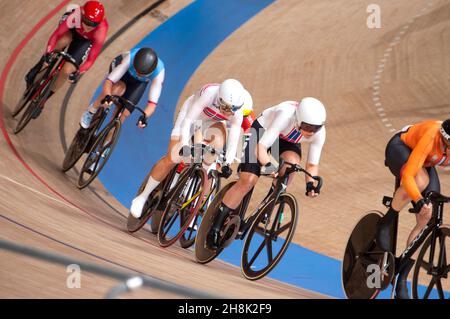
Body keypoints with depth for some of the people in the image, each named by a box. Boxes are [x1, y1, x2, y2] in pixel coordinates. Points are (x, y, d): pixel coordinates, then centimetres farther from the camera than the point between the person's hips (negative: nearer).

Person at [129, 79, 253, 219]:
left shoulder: (238, 112, -28)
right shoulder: (210, 93, -38)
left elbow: (233, 140, -24)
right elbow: (188, 120, -36)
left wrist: (228, 163, -36)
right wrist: (184, 144, -47)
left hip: (212, 122, 3)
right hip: (192, 115, -2)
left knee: (218, 141, -33)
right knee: (172, 159, -12)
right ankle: (143, 197, 5)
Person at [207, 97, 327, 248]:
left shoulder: (319, 132, -28)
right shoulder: (285, 115, -41)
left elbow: (312, 164, -17)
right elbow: (261, 147, -41)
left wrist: (310, 183, -35)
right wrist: (268, 165, -58)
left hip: (287, 141, 4)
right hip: (262, 130, -4)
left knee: (291, 162, -31)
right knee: (248, 180, -15)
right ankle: (216, 227, -4)